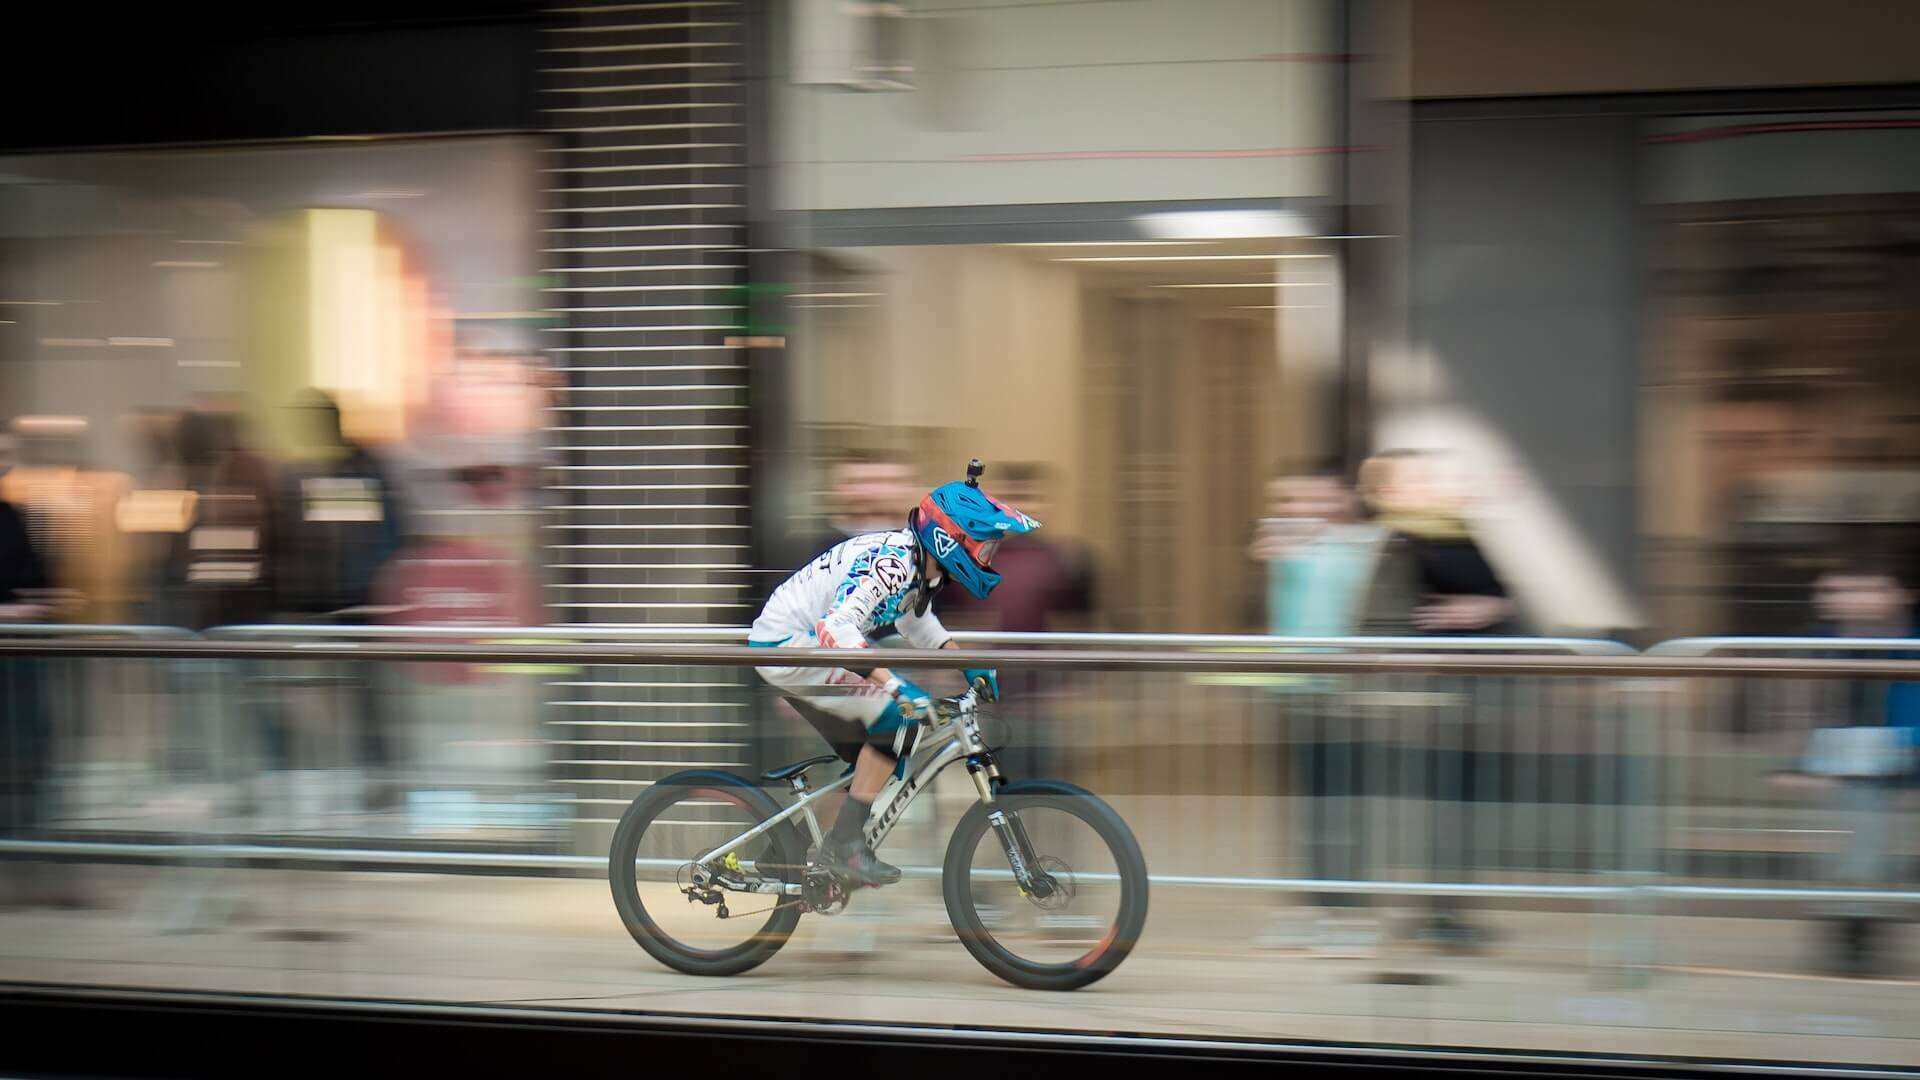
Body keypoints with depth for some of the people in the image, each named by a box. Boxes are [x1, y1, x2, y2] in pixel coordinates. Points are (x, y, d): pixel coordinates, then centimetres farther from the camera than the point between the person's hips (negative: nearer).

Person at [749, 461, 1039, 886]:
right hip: (787, 645, -10)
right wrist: (895, 685, -45)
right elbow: (837, 627, -38)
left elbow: (916, 618, 26)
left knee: (869, 757, 12)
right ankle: (846, 843, -12)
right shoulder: (892, 561, -26)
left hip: (798, 643, 10)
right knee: (897, 717, -17)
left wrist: (967, 663, 15)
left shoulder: (919, 563, 4)